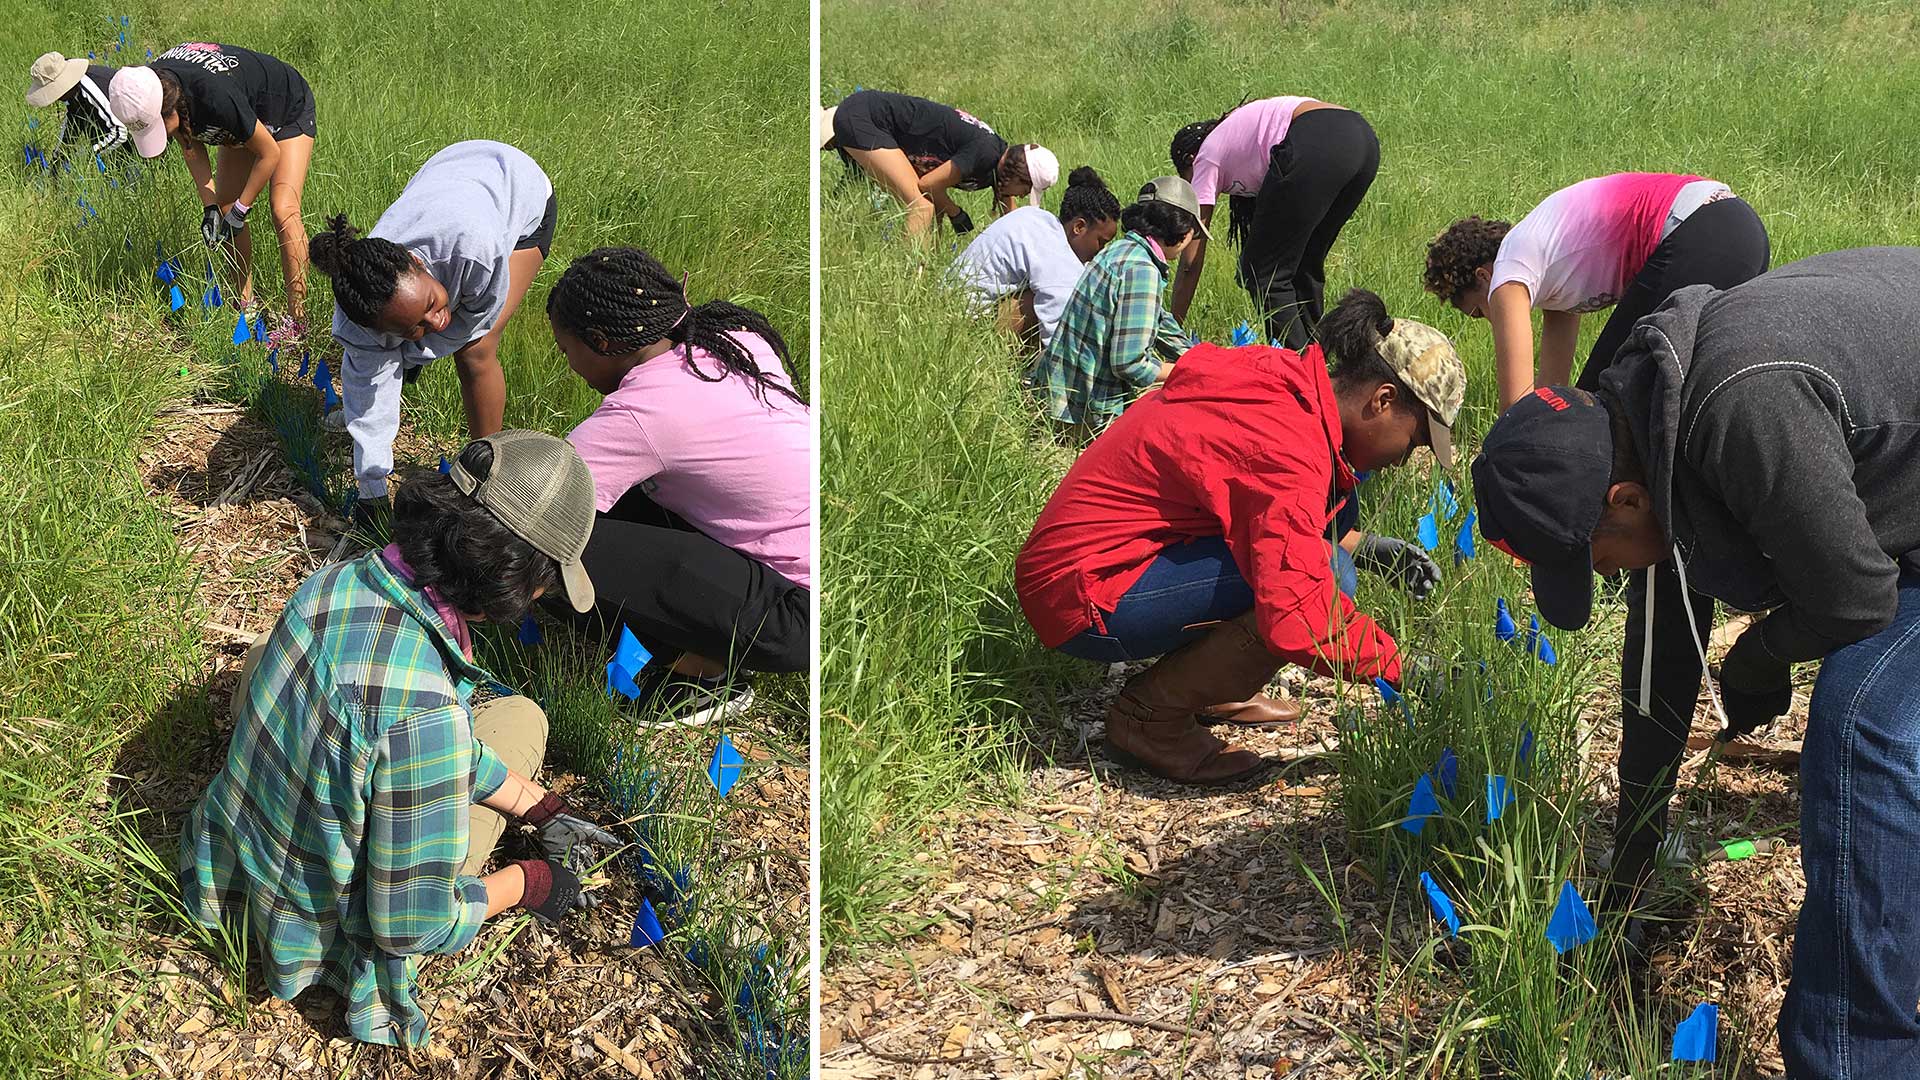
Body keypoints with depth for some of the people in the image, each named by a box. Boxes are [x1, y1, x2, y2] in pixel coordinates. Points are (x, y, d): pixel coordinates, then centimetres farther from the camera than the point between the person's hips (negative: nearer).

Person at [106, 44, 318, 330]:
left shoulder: (215, 96, -43)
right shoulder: (146, 89, -21)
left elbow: (269, 153, -28)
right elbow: (190, 146, -5)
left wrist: (239, 212, -19)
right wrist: (210, 207, -13)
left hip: (289, 113, -8)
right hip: (247, 119, 8)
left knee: (284, 212, -21)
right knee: (224, 207, 4)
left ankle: (297, 319, -18)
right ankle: (245, 301, 16)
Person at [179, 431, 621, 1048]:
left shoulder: (334, 583, -16)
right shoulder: (424, 713, -40)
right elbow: (411, 924, -28)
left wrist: (542, 809, 6)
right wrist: (531, 882, -11)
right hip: (326, 933, -6)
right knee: (523, 717, 9)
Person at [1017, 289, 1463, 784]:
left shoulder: (1286, 385, 5)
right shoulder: (1287, 447, -25)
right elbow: (1298, 620, -32)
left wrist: (1359, 544, 14)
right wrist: (1403, 665, -18)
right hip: (1084, 599, -10)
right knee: (1316, 580, -24)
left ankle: (1210, 685, 12)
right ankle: (1150, 715, -8)